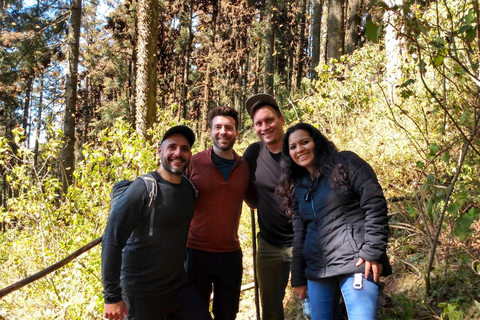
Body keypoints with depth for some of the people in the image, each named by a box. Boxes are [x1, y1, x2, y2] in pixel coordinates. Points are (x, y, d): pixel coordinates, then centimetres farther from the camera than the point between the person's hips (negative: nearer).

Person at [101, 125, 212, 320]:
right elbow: (112, 240, -18)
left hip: (180, 286, 5)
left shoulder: (190, 189, 1)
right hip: (142, 294, -5)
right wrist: (112, 296, -18)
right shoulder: (144, 188, -17)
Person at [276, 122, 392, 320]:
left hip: (356, 262, -6)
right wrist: (298, 278, 14)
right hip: (317, 269, 6)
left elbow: (375, 206, -8)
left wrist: (373, 252, -15)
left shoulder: (345, 163, -1)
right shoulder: (297, 187, 15)